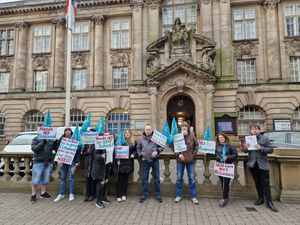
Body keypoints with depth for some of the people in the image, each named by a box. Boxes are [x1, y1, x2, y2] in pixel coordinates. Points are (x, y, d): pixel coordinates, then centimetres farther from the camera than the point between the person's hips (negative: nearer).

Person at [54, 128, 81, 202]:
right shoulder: (61, 139, 6)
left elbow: (78, 151, -3)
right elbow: (58, 149, 6)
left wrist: (77, 161, -8)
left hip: (72, 161, -3)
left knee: (71, 177, 2)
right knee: (63, 178, 11)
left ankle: (71, 194, 13)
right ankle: (61, 194, 21)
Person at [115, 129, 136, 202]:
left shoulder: (133, 142, 9)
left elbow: (135, 150, 17)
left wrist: (133, 154, -4)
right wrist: (117, 160, -9)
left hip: (129, 162, 3)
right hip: (121, 162, -2)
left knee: (126, 178, 8)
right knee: (120, 179, 1)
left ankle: (124, 195, 17)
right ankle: (119, 196, 7)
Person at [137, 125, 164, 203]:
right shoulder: (141, 139, 7)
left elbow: (162, 146, 3)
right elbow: (138, 148, 14)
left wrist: (157, 151, -14)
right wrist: (141, 155, 2)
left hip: (155, 160, -1)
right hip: (145, 161, 2)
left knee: (156, 178, 5)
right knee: (144, 178, 7)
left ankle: (158, 194, 17)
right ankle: (144, 194, 20)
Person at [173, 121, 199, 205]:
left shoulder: (191, 137, 1)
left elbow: (196, 146, 10)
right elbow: (173, 147, -1)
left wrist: (193, 154, 2)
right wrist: (178, 154, -13)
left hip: (190, 161, 1)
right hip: (180, 161, 0)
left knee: (192, 178, 8)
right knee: (179, 178, 9)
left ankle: (193, 196, 21)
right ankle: (179, 195, 23)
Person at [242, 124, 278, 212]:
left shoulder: (265, 138, -3)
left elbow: (271, 149, -7)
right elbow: (243, 150, 7)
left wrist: (261, 148, -23)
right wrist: (246, 147, -17)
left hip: (263, 164, -3)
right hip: (253, 164, 3)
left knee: (265, 183, -1)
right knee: (257, 182, 14)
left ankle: (269, 202, 8)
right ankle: (261, 198, 27)